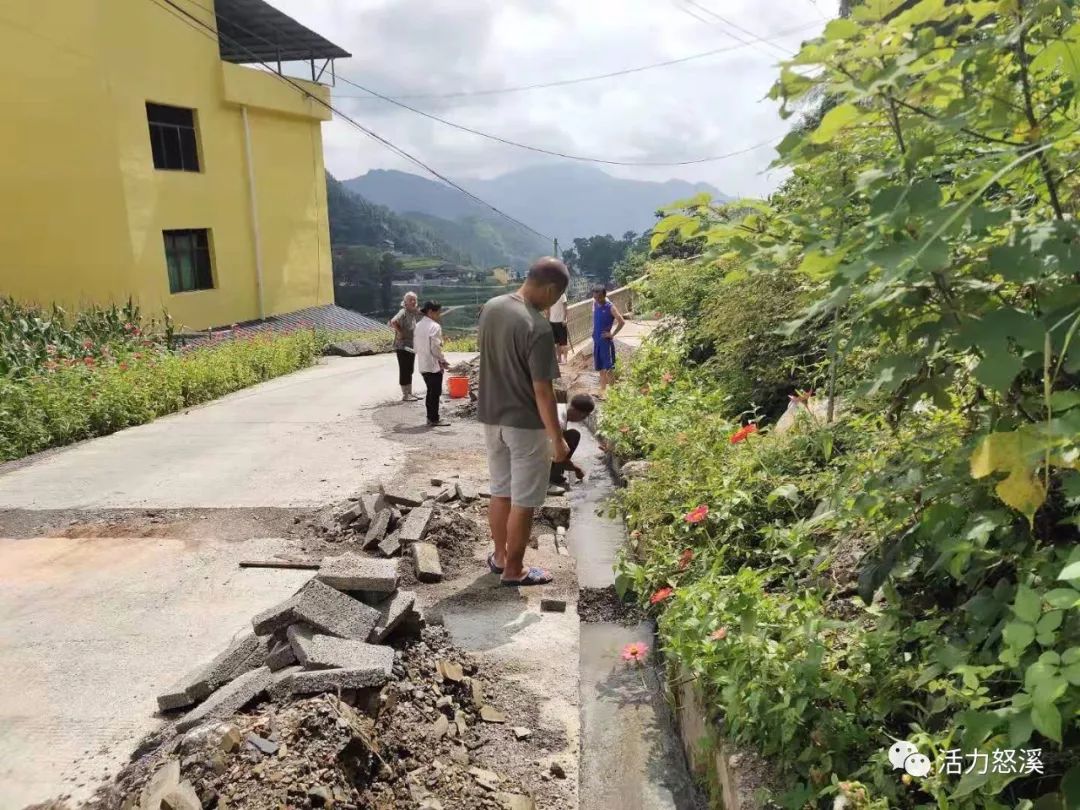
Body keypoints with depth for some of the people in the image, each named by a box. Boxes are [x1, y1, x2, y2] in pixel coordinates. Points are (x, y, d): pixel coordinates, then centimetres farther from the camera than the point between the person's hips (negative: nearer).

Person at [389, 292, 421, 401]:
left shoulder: (415, 312, 7)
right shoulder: (403, 312, -17)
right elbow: (393, 322, -34)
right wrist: (399, 332, -25)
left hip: (411, 347, 8)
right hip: (402, 347, -8)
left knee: (410, 370, 15)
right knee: (404, 370, -1)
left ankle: (410, 393, 25)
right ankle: (405, 395, 5)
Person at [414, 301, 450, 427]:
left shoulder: (418, 325, 11)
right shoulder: (435, 326, -16)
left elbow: (415, 346, 13)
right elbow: (435, 347, -19)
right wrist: (443, 360, -7)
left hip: (422, 364, 8)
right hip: (433, 365, -8)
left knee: (430, 391, 17)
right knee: (435, 392, 1)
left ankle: (430, 417, 22)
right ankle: (434, 420, 6)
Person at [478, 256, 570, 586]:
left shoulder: (491, 307, 0)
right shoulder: (538, 328, -24)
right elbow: (542, 390, -22)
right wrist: (557, 438, -15)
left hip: (491, 416, 8)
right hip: (525, 424, -7)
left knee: (500, 491, 21)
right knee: (523, 501, 7)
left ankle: (499, 556, 35)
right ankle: (514, 570, 19)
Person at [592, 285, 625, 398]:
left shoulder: (610, 307, -14)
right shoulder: (595, 304, 6)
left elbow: (622, 322, -17)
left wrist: (612, 334, -15)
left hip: (606, 340, -7)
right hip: (596, 340, 7)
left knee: (608, 367, -4)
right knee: (600, 367, 13)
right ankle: (602, 390, 22)